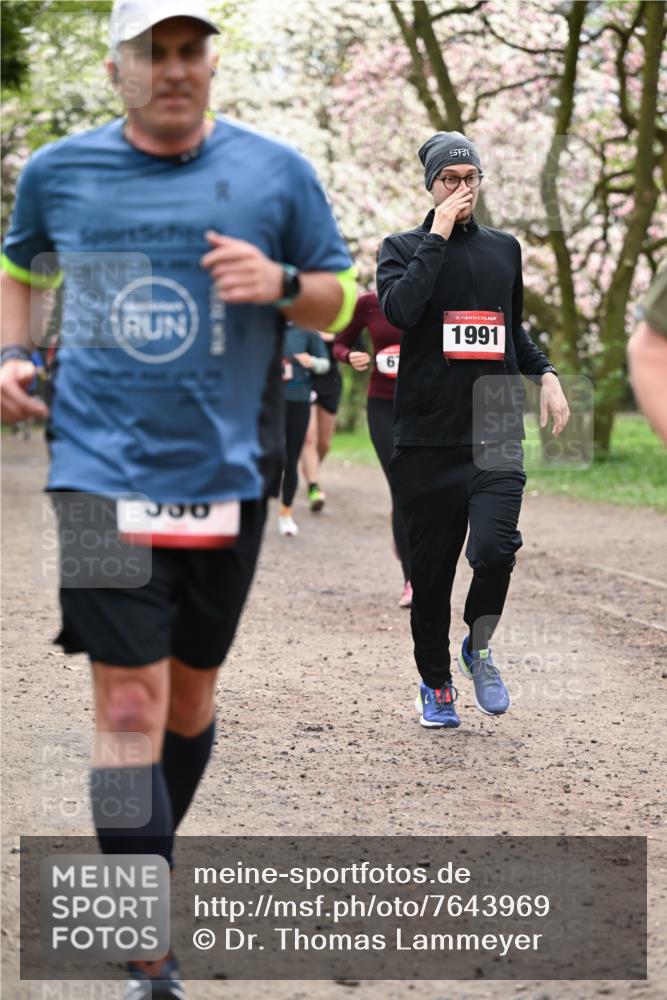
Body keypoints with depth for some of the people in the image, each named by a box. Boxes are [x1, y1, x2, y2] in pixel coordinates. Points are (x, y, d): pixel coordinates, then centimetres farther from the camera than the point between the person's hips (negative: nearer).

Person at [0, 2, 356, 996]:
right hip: (100, 473, -1)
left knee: (190, 691, 14)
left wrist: (280, 283, -13)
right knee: (129, 703, -10)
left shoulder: (277, 172, 1)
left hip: (226, 474, 2)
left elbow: (341, 299, 8)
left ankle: (140, 865, 39)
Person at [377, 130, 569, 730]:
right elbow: (399, 309, -17)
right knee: (431, 569, 5)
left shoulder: (504, 249, 15)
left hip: (496, 435, 2)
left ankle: (478, 647, 9)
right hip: (427, 439, -2)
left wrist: (545, 373, 13)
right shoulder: (404, 248, 4)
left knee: (494, 547, -19)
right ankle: (435, 684, 24)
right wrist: (438, 236, -13)